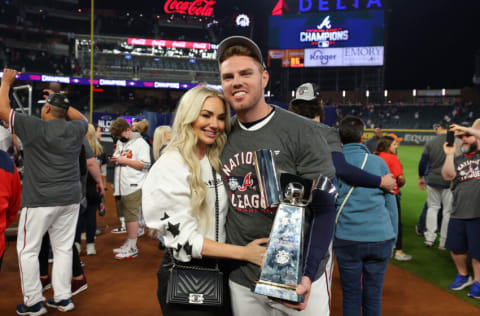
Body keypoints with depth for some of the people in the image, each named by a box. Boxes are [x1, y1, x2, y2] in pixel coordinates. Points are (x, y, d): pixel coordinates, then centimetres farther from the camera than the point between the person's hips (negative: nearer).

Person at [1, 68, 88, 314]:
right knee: (63, 248, 11)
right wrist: (62, 102, 24)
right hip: (70, 198, 5)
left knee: (27, 250, 8)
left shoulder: (34, 127, -10)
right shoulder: (75, 130, 3)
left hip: (40, 200, -5)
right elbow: (82, 118, 28)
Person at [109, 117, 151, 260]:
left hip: (133, 186, -8)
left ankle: (132, 248, 4)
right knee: (126, 216, 15)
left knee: (131, 216, -5)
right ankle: (128, 243, 27)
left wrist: (125, 160, -15)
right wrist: (114, 160, 4)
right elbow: (117, 158, 29)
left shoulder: (140, 143, -7)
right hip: (121, 186, 8)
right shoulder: (120, 143, 18)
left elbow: (145, 165, -14)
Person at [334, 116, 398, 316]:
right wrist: (392, 239, 15)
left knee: (351, 297, 9)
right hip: (380, 239, 1)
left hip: (347, 241, -1)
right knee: (373, 296, 11)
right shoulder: (379, 163, 3)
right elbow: (391, 204, 7)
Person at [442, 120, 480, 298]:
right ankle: (463, 276, 35)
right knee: (455, 248, 13)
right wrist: (449, 154, -10)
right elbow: (447, 176, -5)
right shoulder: (458, 160, 12)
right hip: (458, 214, 5)